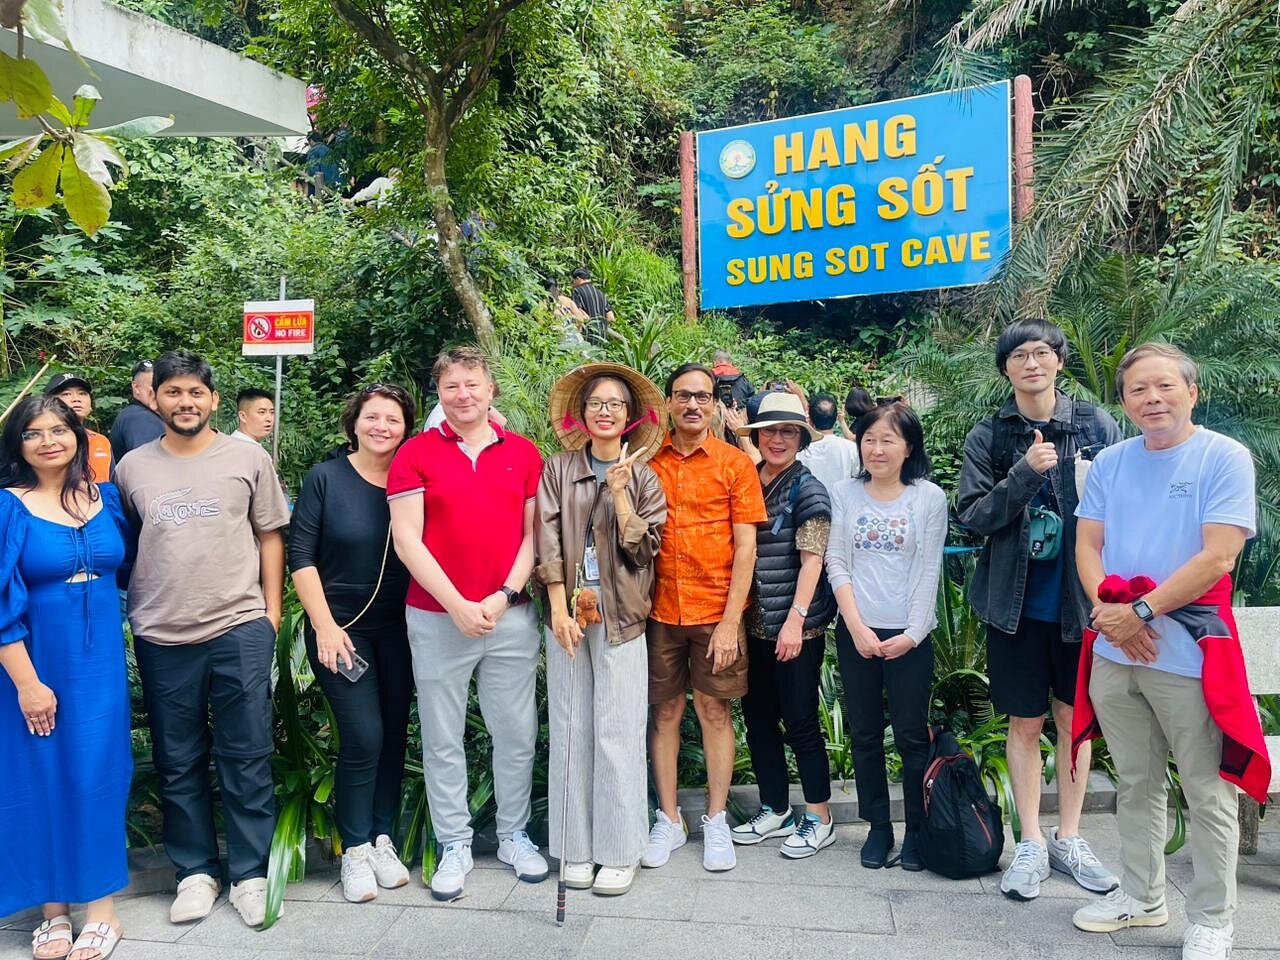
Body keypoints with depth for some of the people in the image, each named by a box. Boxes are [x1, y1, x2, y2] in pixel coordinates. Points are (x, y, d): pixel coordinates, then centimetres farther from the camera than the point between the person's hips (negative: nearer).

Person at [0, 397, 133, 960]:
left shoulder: (106, 497, 3)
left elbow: (130, 569, 16)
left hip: (99, 661, 3)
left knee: (96, 774, 5)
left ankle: (100, 907, 17)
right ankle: (53, 908, 22)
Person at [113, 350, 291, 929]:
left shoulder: (248, 458, 3)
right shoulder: (132, 467, 8)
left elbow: (270, 535, 6)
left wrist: (272, 610, 1)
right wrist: (130, 610, 7)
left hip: (240, 629, -2)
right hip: (160, 637, 2)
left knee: (247, 759, 3)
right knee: (178, 763, 11)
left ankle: (250, 874, 16)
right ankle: (195, 871, 25)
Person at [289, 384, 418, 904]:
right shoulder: (326, 478, -4)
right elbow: (301, 556, -5)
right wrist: (325, 626, -11)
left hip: (399, 628, 3)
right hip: (341, 627, -3)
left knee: (395, 734, 7)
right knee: (363, 736, -8)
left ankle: (383, 840, 24)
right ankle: (355, 850, 11)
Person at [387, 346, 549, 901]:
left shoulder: (523, 454, 7)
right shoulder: (415, 454, 1)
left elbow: (534, 534, 5)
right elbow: (406, 540, -6)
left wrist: (504, 596, -7)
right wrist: (457, 604, -12)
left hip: (510, 616, 2)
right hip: (437, 619, -1)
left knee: (517, 732, 8)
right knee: (443, 739, 8)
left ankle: (514, 835, 26)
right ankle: (454, 845, 22)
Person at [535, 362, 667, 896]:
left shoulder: (644, 477, 7)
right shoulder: (558, 470, 7)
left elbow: (642, 549, -2)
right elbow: (547, 541, 0)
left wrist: (619, 491, -11)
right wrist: (559, 609, -8)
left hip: (620, 618, -1)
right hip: (568, 614, 1)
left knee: (618, 735, -1)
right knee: (570, 731, 4)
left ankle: (619, 852, 11)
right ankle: (577, 849, 16)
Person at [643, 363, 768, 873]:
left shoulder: (735, 463, 0)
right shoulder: (646, 461, 4)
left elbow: (745, 546, -2)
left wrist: (730, 620, -9)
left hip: (716, 611, -1)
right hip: (660, 610, 1)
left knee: (714, 710, 7)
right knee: (665, 711, 9)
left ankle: (716, 821, 20)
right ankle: (668, 820, 22)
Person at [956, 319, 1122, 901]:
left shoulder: (1096, 425, 1)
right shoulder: (988, 437, -1)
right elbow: (972, 516, -7)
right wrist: (1026, 472, -19)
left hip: (1080, 599, 1)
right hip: (1017, 604, -1)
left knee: (1075, 720, 11)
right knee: (1026, 724, 7)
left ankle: (1069, 838, 27)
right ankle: (1031, 844, 21)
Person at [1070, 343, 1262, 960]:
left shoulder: (1225, 457, -6)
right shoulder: (1109, 462, 8)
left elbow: (1218, 557, -15)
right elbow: (1087, 546, 6)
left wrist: (1140, 611, -16)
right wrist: (1106, 610, -11)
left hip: (1190, 653, -4)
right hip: (1114, 653, 5)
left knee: (1208, 794, 6)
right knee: (1135, 785, 16)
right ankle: (1141, 896, 32)